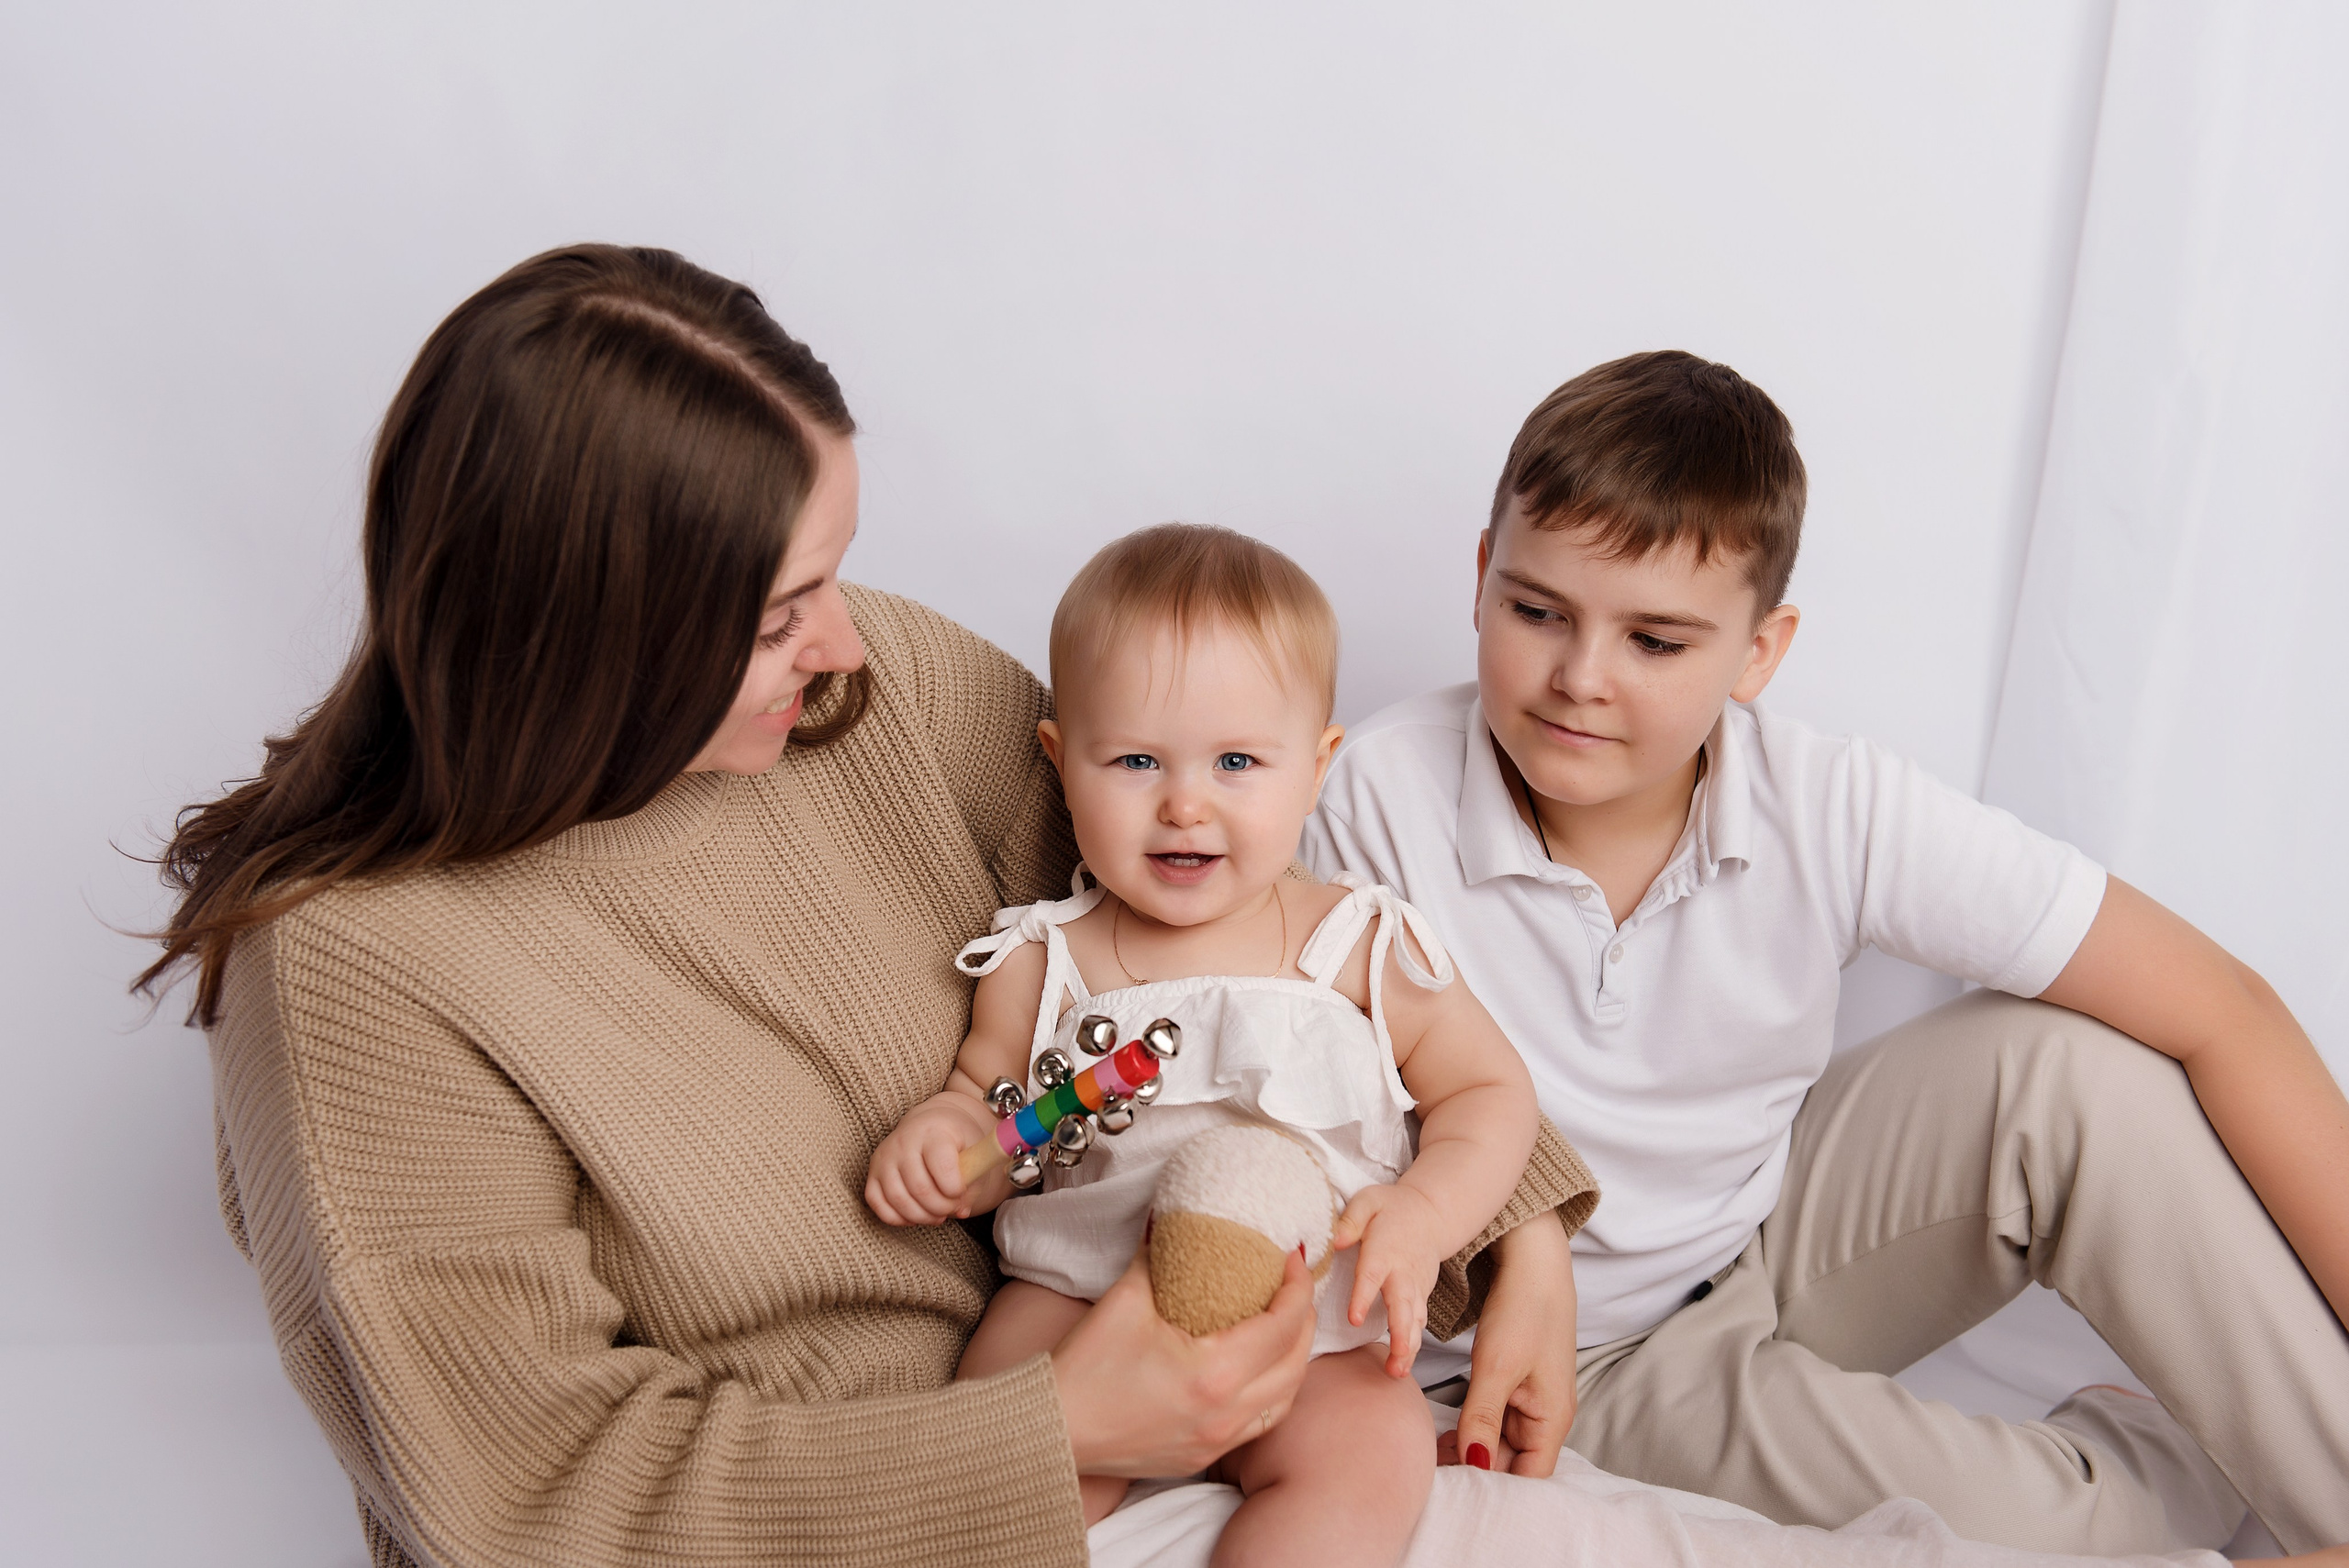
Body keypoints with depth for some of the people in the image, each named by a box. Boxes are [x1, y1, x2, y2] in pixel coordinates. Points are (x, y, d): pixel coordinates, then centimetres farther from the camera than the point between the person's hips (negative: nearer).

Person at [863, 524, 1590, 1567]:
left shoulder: (1359, 948, -3)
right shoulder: (1040, 963, -1)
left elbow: (1490, 1089, 4)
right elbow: (986, 1095, 13)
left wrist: (1424, 1216, -14)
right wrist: (940, 1133, -11)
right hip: (1082, 1296, 0)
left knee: (1379, 1451, -25)